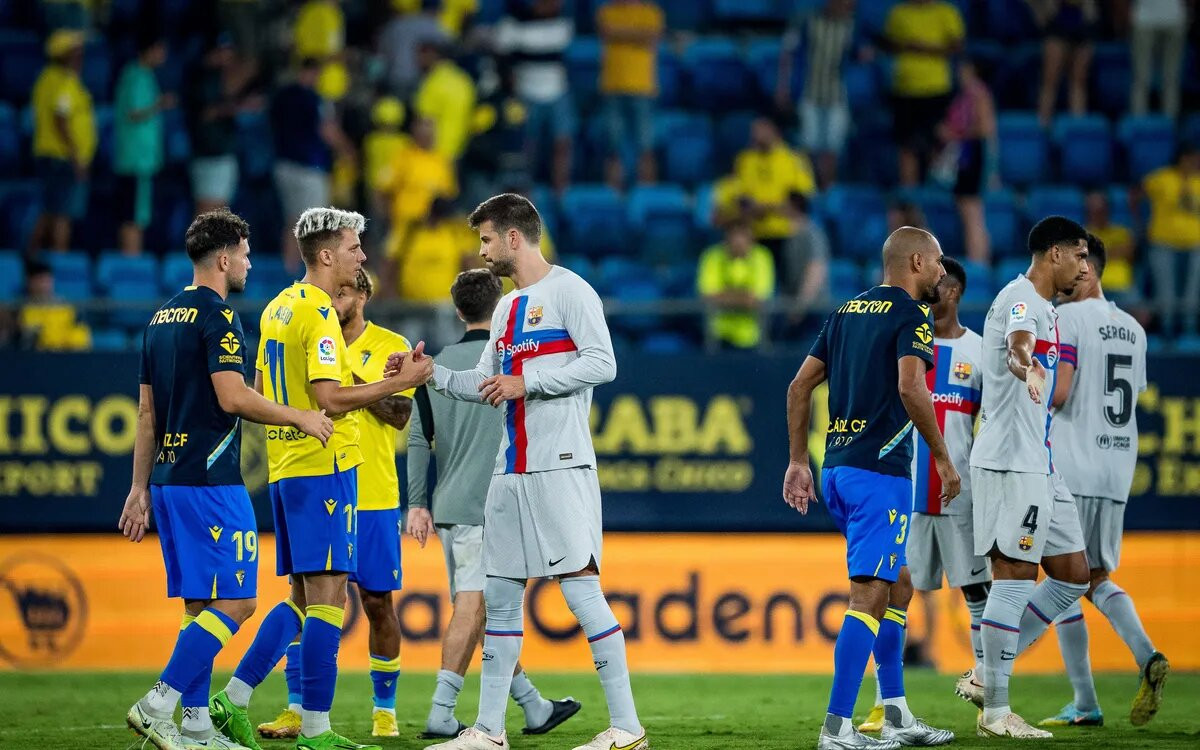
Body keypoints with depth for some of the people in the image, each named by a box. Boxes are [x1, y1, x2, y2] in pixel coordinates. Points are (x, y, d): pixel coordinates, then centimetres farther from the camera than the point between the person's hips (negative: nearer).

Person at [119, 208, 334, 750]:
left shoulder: (162, 318, 16)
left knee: (200, 605, 11)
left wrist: (140, 487, 19)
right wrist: (299, 417, -7)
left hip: (168, 479, 9)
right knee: (235, 601, -8)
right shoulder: (217, 316, -10)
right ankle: (158, 706, -15)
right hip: (209, 482, -9)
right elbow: (232, 397, -19)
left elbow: (146, 412, 17)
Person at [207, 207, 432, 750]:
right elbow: (329, 399, -21)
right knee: (326, 597, -7)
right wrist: (399, 382, -16)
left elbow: (262, 391, 20)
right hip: (323, 467, -9)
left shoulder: (278, 309, 15)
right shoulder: (319, 314, -14)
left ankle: (233, 698, 9)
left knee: (302, 598, 14)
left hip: (285, 466, 9)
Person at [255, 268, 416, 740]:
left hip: (373, 497, -2)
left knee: (378, 603, 3)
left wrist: (353, 377, -18)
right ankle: (297, 709, 0)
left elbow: (400, 415, -9)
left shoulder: (390, 346, 1)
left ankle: (385, 710, 14)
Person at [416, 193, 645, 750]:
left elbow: (602, 364, -15)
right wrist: (433, 374, 9)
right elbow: (486, 386, 22)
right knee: (500, 594, 9)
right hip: (512, 470, 9)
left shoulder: (568, 291, -6)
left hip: (560, 467, -9)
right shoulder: (508, 307, 19)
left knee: (580, 584, -12)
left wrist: (527, 382, -17)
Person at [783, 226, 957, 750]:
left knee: (897, 587, 19)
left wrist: (797, 462, 20)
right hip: (879, 471, -9)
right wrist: (943, 458, -11)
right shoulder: (910, 314, -6)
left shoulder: (847, 311, 17)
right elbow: (910, 387, -20)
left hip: (837, 470, 9)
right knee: (870, 596, -10)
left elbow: (800, 386, 16)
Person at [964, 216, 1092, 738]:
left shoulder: (1041, 305, 20)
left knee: (1072, 574, 9)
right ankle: (996, 712, -5)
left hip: (1037, 464, 10)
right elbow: (1019, 343, -37)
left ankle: (987, 675, 13)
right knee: (1013, 578, -9)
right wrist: (1029, 369, -57)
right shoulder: (1021, 298, -12)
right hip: (1010, 462, -10)